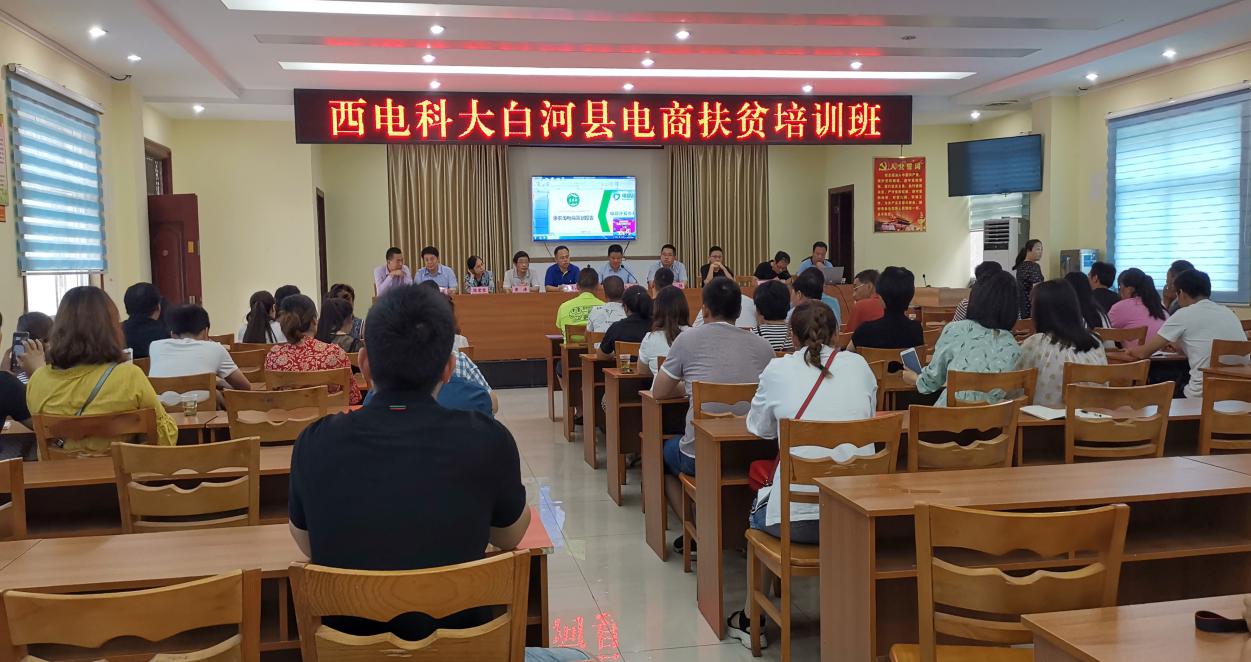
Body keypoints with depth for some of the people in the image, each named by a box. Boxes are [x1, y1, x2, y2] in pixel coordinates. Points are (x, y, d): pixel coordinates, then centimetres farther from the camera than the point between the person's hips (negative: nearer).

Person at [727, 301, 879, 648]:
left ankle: (752, 621, 38)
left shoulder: (779, 369, -3)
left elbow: (759, 428, 12)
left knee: (758, 511, 30)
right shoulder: (859, 365, 4)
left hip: (799, 518, -3)